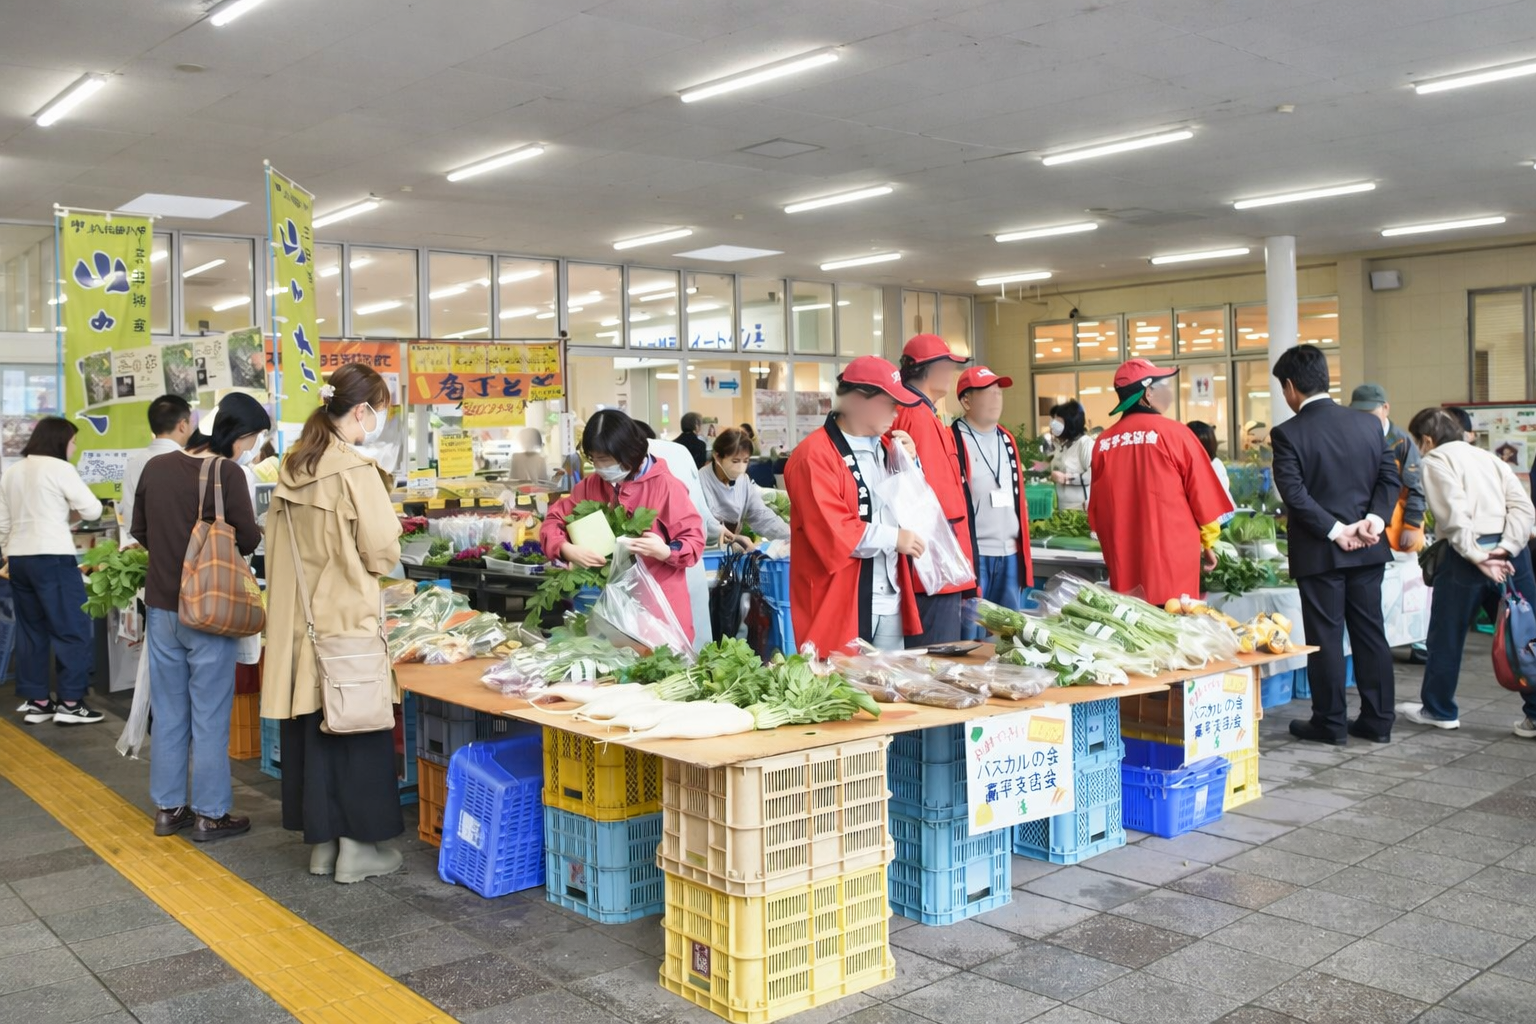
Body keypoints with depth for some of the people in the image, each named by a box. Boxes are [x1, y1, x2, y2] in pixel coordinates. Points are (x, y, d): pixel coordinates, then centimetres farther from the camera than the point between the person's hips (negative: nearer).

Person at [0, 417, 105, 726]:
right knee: (73, 629, -2)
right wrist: (69, 506, 13)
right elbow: (93, 510, -6)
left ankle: (36, 702, 16)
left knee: (31, 630, 12)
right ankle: (70, 704, -2)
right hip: (52, 558, -8)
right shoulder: (60, 468, -7)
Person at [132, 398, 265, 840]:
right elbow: (248, 540, -13)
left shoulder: (156, 467, 3)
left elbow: (139, 530, 13)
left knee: (168, 712, 15)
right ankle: (209, 815, 13)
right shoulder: (227, 472, -15)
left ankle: (167, 808, 24)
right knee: (209, 716, 4)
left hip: (161, 606, 6)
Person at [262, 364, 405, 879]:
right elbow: (382, 553, -13)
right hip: (347, 619, -7)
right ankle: (357, 847, 12)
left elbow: (284, 545, 14)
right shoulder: (355, 469, -16)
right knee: (355, 731, 4)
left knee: (310, 726, 13)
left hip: (297, 619, 7)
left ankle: (321, 842, 23)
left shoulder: (292, 466, 5)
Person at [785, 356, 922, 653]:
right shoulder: (815, 455, -14)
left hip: (889, 599, 8)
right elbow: (831, 531, -21)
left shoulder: (885, 445, 13)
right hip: (841, 605, -8)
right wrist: (893, 538, -15)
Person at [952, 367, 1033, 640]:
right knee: (970, 638, -4)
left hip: (1010, 554, 7)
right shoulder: (953, 440, -7)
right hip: (972, 554, -7)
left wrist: (1022, 545, 19)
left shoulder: (1006, 440, 16)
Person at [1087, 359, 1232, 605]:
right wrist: (1208, 542, 14)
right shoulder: (1174, 433, -7)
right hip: (1173, 562, -3)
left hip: (1123, 567, 4)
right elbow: (1203, 496, -1)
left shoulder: (1104, 441, 2)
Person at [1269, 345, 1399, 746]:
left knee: (1326, 637, 3)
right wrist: (1374, 518, -5)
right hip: (1367, 548, 5)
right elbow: (1390, 477, 3)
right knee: (1370, 632, 11)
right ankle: (1378, 720, 18)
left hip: (1318, 551, -5)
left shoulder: (1288, 434, -11)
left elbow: (1295, 495, -17)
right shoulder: (1368, 423, 5)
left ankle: (1331, 723, 10)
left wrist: (1335, 531, -12)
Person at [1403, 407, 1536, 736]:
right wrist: (1505, 548, -4)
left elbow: (1454, 513, -15)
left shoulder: (1436, 461, 1)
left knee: (1447, 634, 9)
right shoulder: (1489, 458, 19)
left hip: (1467, 553, -6)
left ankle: (1438, 709, 22)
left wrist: (1477, 556, -15)